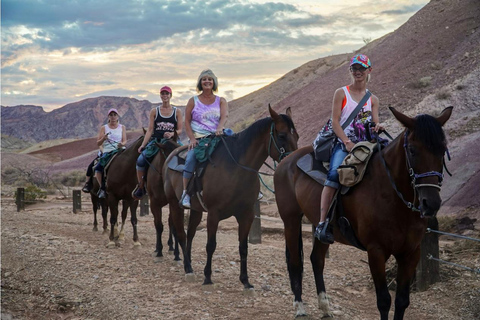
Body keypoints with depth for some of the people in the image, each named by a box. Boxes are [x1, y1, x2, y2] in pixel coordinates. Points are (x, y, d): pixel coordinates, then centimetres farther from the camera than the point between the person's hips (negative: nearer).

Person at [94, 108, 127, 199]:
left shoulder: (122, 127, 14)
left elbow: (125, 141, 5)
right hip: (107, 152, 0)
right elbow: (98, 143, 8)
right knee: (97, 168, -23)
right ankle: (102, 188, -11)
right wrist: (103, 138, -14)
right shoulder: (104, 128, 12)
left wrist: (122, 144, -19)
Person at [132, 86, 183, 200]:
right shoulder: (154, 111, 11)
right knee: (140, 160, -23)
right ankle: (140, 186, -4)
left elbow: (180, 130, 5)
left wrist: (172, 134, -17)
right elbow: (150, 130, 7)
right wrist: (143, 145, -5)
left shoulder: (177, 111, 10)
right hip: (156, 141, 1)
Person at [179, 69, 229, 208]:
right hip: (198, 138, -2)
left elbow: (224, 115, -6)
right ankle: (185, 193, -23)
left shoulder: (221, 101, 12)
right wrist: (192, 138, -9)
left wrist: (219, 128, -28)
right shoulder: (193, 101, 10)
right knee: (191, 158, -28)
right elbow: (187, 122, 6)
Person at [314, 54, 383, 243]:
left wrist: (378, 128, -15)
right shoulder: (341, 93, 8)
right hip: (343, 144, -4)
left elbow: (375, 124, 11)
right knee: (334, 174, -30)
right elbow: (335, 122, -1)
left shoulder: (373, 99, 18)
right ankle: (322, 224, -34)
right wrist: (347, 142, -16)